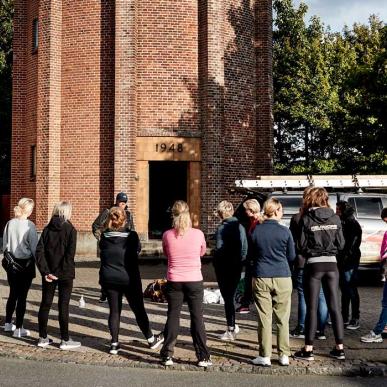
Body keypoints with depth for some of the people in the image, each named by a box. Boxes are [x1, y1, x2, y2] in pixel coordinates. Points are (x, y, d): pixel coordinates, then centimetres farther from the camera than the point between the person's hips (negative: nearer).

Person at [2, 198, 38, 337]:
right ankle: (18, 329, 7)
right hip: (26, 263, -5)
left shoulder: (9, 224, 0)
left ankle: (8, 323, 30)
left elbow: (4, 244, 8)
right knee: (22, 296, 2)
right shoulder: (29, 226, -15)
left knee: (13, 294, 19)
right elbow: (34, 247, -14)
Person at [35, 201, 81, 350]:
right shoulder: (70, 229, -7)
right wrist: (64, 270, -8)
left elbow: (39, 251, -4)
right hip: (65, 274, -4)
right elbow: (70, 253, -15)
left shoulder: (47, 229, 4)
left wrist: (45, 271, -6)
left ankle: (43, 338, 19)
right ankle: (65, 340, 8)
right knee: (63, 306, 2)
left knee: (45, 304, 12)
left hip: (49, 273, 4)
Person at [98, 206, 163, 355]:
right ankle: (151, 339, 23)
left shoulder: (104, 236, -6)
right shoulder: (131, 235, -12)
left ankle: (114, 343, 14)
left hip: (109, 279, 2)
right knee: (138, 309, 10)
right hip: (129, 279, -2)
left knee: (114, 310, 12)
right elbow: (137, 249, 3)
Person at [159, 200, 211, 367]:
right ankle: (203, 357, 12)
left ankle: (167, 355, 16)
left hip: (174, 281, 1)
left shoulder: (167, 235, -7)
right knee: (197, 318, 8)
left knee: (173, 316, 12)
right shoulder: (198, 234, -8)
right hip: (194, 281, 0)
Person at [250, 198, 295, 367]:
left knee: (264, 318, 6)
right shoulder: (284, 231, -6)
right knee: (282, 318, 9)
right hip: (282, 278, -1)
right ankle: (284, 355, 13)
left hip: (261, 278, 1)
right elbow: (291, 256, 4)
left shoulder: (256, 231, -2)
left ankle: (265, 356, 9)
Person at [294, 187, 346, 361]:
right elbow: (341, 244, 3)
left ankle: (308, 349, 6)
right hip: (331, 264, 3)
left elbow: (302, 246, -8)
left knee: (311, 308, 3)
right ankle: (340, 348, 14)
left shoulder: (306, 219, -8)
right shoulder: (335, 218, 1)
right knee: (334, 307, 10)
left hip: (313, 265, -3)